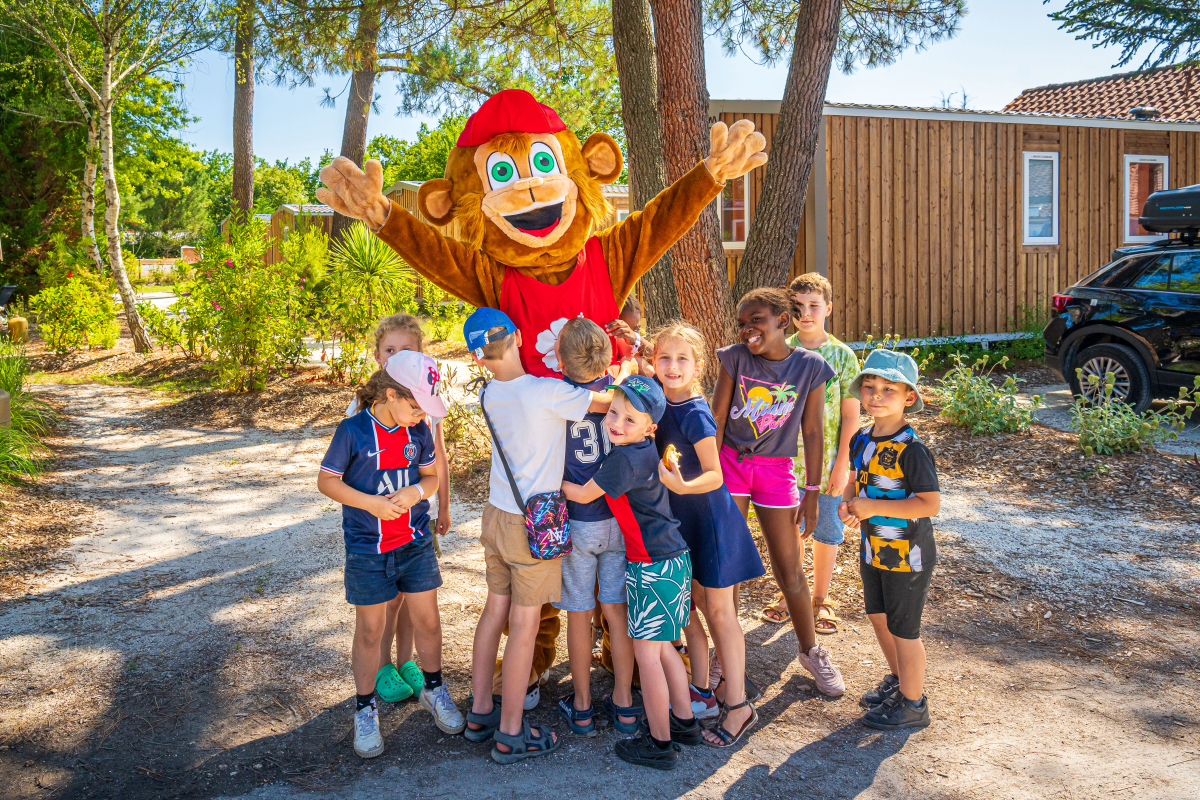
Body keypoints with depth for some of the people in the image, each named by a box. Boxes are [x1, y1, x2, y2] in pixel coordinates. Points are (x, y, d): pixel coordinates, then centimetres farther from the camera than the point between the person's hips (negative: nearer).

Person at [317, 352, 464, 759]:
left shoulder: (419, 430, -1)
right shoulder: (353, 431, -14)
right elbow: (327, 481, -8)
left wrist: (416, 491, -14)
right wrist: (372, 503, -20)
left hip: (415, 542, 4)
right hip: (367, 548, -3)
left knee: (427, 620, 10)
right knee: (370, 631, 7)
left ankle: (434, 691, 34)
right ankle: (366, 711, 25)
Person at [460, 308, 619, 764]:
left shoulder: (489, 395, 0)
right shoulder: (546, 392, -22)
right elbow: (611, 402, -15)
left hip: (496, 515, 7)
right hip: (533, 525, -7)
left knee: (495, 611, 18)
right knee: (524, 626, 3)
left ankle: (480, 712, 30)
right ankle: (510, 735, 15)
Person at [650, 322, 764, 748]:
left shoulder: (696, 415, -22)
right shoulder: (659, 400, -2)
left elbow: (714, 476, -23)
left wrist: (681, 486, -40)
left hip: (711, 520, -7)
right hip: (680, 520, 7)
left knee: (719, 612, 1)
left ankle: (738, 706, 13)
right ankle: (700, 692, 31)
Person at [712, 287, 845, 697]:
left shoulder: (810, 367, -6)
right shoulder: (735, 358, -6)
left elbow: (813, 433, -1)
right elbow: (716, 419, -2)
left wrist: (812, 492, 0)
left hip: (776, 471, 0)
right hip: (730, 463, 0)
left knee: (790, 572, 6)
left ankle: (811, 651, 29)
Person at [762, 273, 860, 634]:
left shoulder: (842, 356, -5)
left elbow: (850, 415, -3)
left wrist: (842, 464, -7)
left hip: (827, 459, -1)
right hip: (787, 458, 1)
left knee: (826, 530, 10)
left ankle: (821, 598, 29)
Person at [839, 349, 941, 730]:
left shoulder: (911, 449, -23)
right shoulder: (862, 439, 0)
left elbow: (931, 503, -25)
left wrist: (873, 507, -27)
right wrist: (847, 503, -9)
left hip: (907, 555, -8)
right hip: (874, 549, 8)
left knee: (903, 630, 7)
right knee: (878, 617, 22)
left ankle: (912, 704, 27)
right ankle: (898, 679, 46)